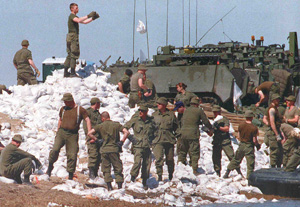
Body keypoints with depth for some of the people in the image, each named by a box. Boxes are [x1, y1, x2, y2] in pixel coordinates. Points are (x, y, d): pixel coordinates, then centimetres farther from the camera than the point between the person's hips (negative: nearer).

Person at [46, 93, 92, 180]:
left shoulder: (80, 110, 4)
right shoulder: (63, 109, 15)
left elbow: (87, 120, 0)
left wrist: (89, 133, -11)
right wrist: (58, 131, 21)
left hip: (73, 135, -2)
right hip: (62, 132, 2)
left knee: (72, 155, -5)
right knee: (55, 149, -19)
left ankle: (70, 175, 4)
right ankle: (50, 166, 0)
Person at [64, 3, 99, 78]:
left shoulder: (74, 17, 21)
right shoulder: (71, 16, -10)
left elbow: (84, 22, 23)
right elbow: (78, 20, -29)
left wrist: (92, 18, 13)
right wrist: (88, 16, -29)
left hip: (70, 37, 10)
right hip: (73, 36, -10)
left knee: (70, 55, 11)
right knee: (74, 54, -9)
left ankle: (66, 72, 12)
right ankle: (72, 73, -10)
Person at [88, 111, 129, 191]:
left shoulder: (100, 126, 2)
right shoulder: (116, 124, 2)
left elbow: (90, 133, -4)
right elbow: (126, 132, -8)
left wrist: (96, 139, 6)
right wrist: (122, 142, -1)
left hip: (104, 150, 0)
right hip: (114, 149, 0)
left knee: (106, 169, 9)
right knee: (118, 168, 6)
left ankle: (109, 186, 2)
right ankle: (120, 186, -1)